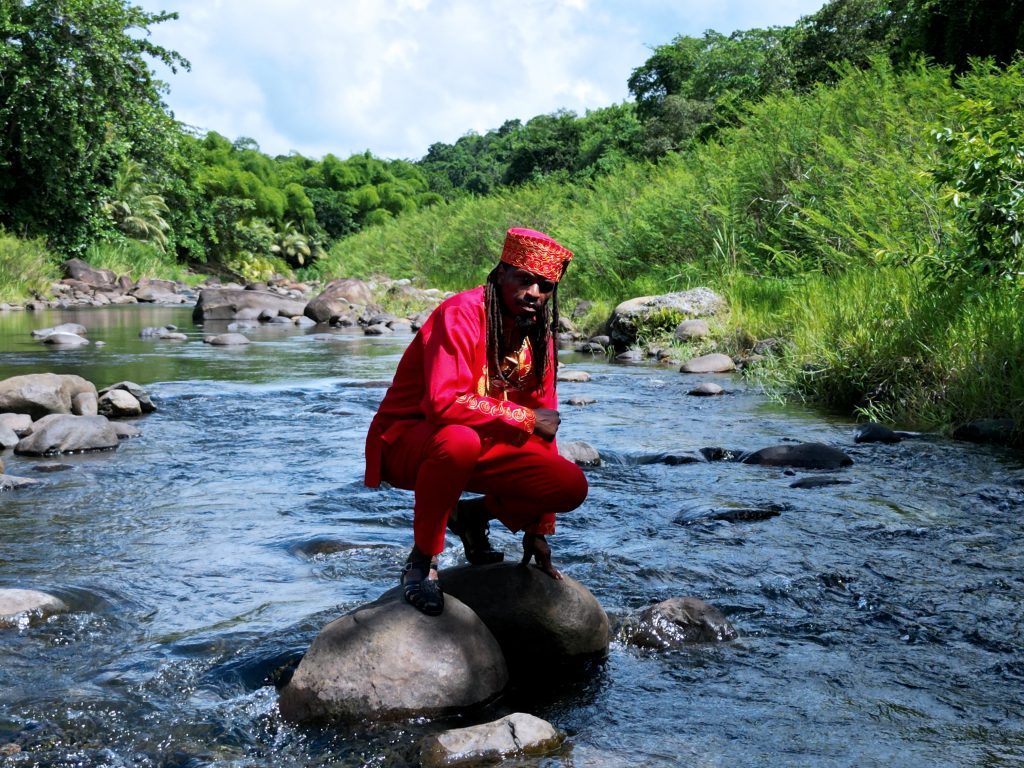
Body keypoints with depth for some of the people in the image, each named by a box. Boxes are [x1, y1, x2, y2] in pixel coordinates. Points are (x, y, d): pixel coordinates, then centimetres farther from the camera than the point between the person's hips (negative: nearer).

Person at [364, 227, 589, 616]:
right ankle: (422, 561, -19)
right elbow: (444, 402, -35)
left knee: (571, 486, -12)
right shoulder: (462, 314, -21)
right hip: (406, 439, -6)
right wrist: (526, 419, -23)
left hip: (482, 441, 7)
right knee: (460, 440, -42)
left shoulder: (538, 333, 2)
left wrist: (537, 529, 4)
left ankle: (473, 514, 15)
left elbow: (543, 421, 5)